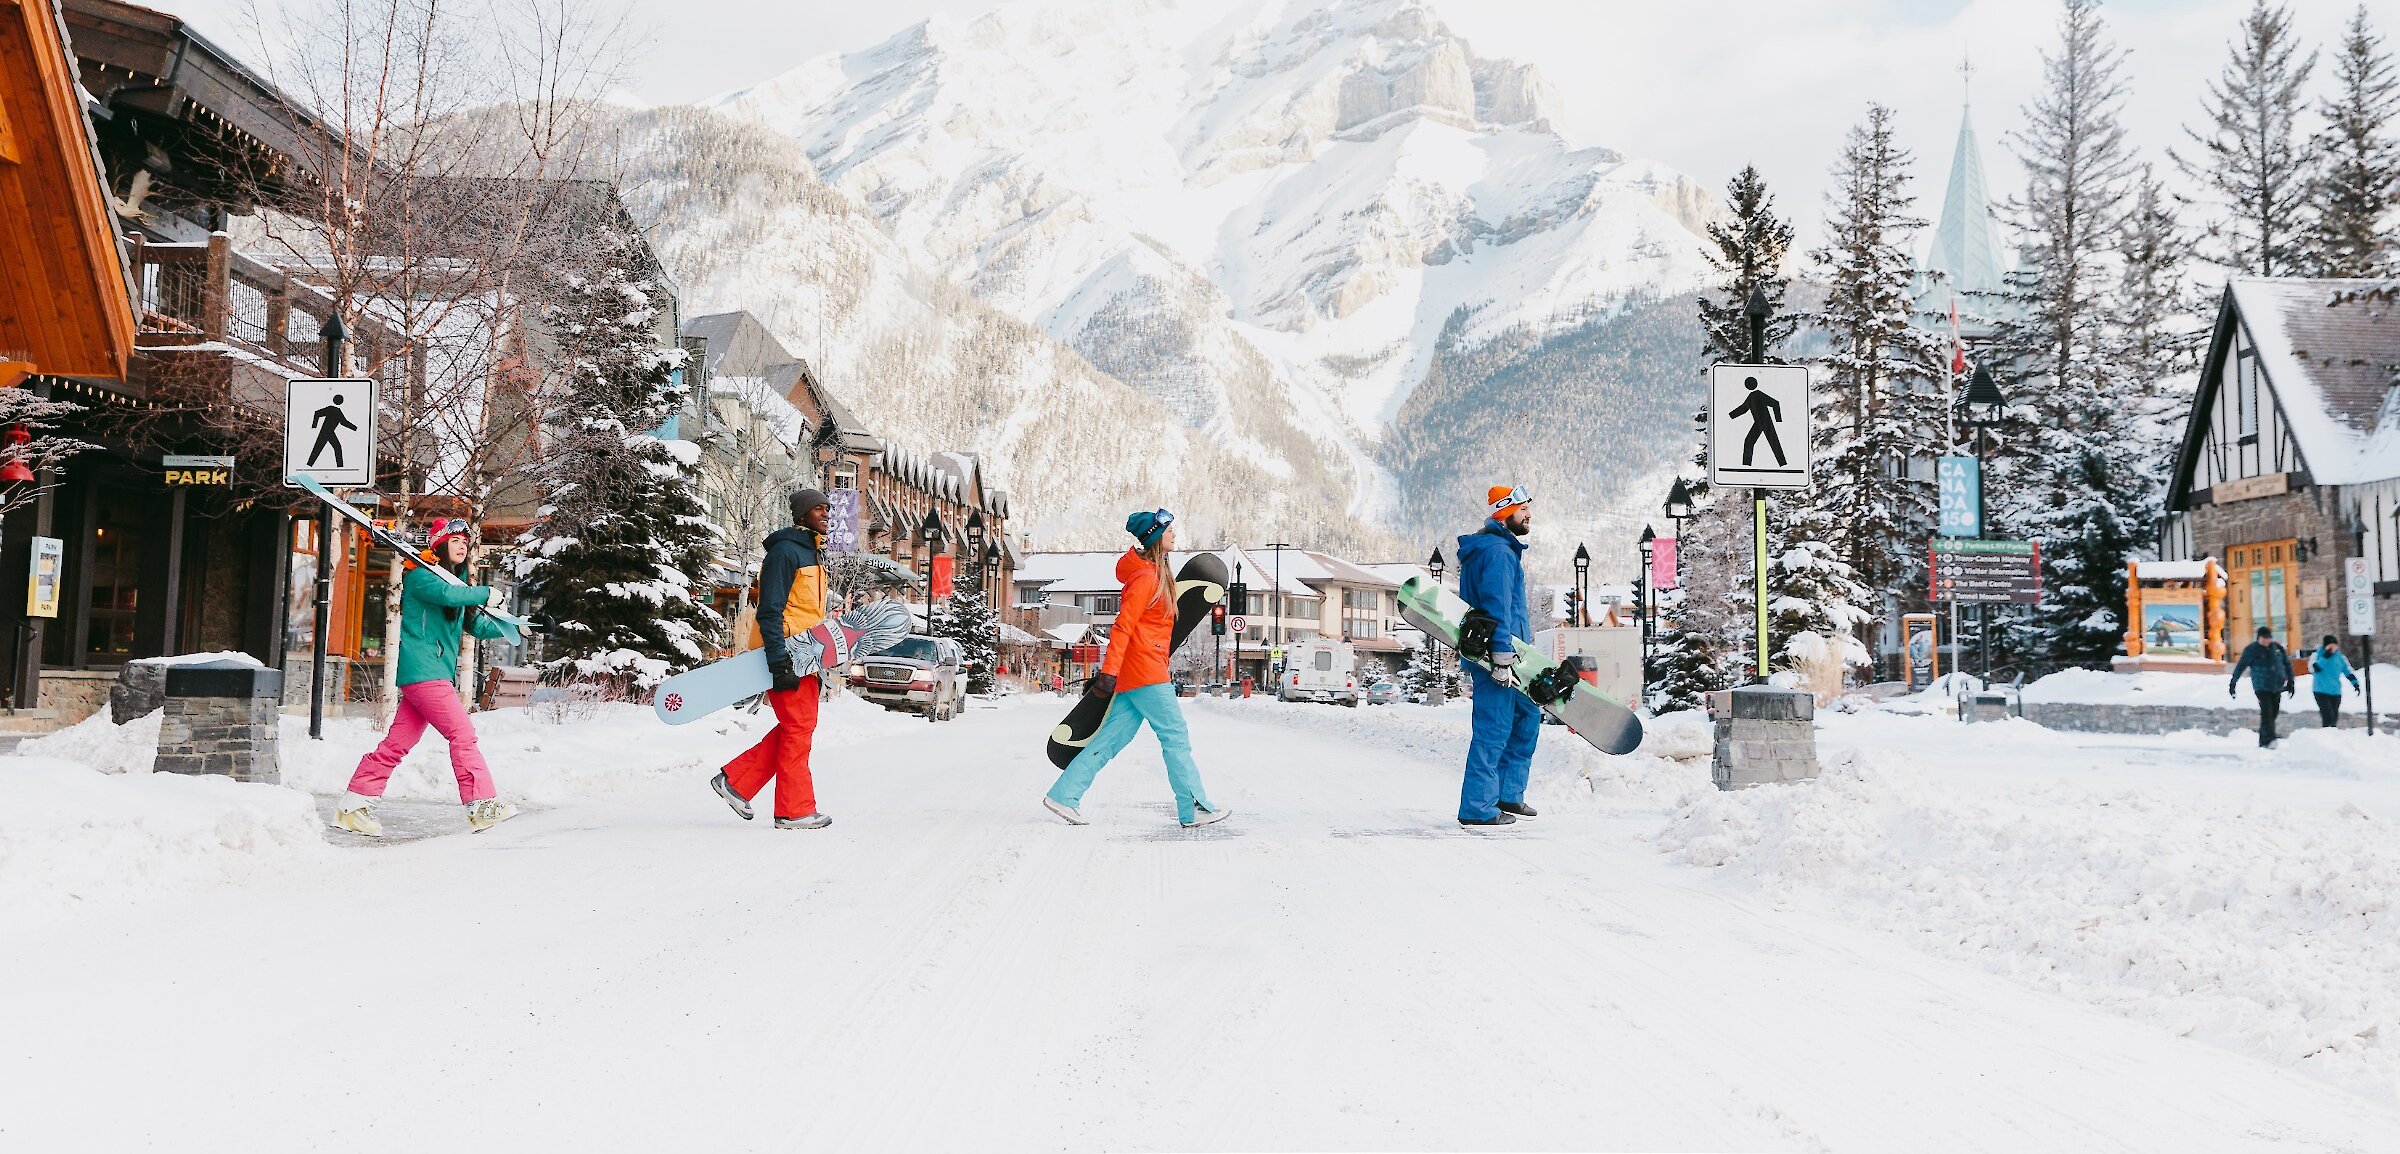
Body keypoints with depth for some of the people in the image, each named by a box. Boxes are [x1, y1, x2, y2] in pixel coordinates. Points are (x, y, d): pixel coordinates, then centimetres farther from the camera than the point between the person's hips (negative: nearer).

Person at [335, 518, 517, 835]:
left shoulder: (456, 584, 22)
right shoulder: (419, 576, -5)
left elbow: (477, 625, 19)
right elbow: (446, 595, -26)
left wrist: (507, 628, 2)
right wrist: (485, 594, -17)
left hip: (437, 673, 9)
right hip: (422, 670, -9)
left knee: (398, 743, 7)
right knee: (462, 733, -13)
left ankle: (354, 805, 11)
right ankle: (482, 805, -14)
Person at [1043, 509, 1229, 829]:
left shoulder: (1157, 575, 18)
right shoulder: (1146, 577, -12)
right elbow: (1122, 626, -18)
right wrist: (1109, 673, -23)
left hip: (1133, 674, 10)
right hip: (1146, 672, -10)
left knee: (1112, 738, 8)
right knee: (1176, 738, -4)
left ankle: (1063, 795, 9)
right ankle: (1194, 810, 0)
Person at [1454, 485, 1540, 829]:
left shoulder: (1501, 548, 22)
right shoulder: (1498, 551, -14)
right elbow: (1497, 608, -21)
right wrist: (1502, 658, -24)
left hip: (1486, 651, 11)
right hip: (1494, 650, -11)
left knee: (1527, 715, 17)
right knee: (1493, 730, -7)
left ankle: (1508, 796, 22)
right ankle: (1478, 810, -4)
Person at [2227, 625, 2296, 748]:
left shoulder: (2277, 647, 7)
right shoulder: (2251, 650, -5)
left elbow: (2287, 664, 17)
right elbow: (2240, 666, -1)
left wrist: (2291, 682, 17)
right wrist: (2232, 683, 0)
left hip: (2277, 687, 5)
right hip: (2261, 687, -5)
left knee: (2273, 714, 5)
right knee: (2266, 713, -18)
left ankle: (2263, 741, 12)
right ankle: (2269, 739, -25)